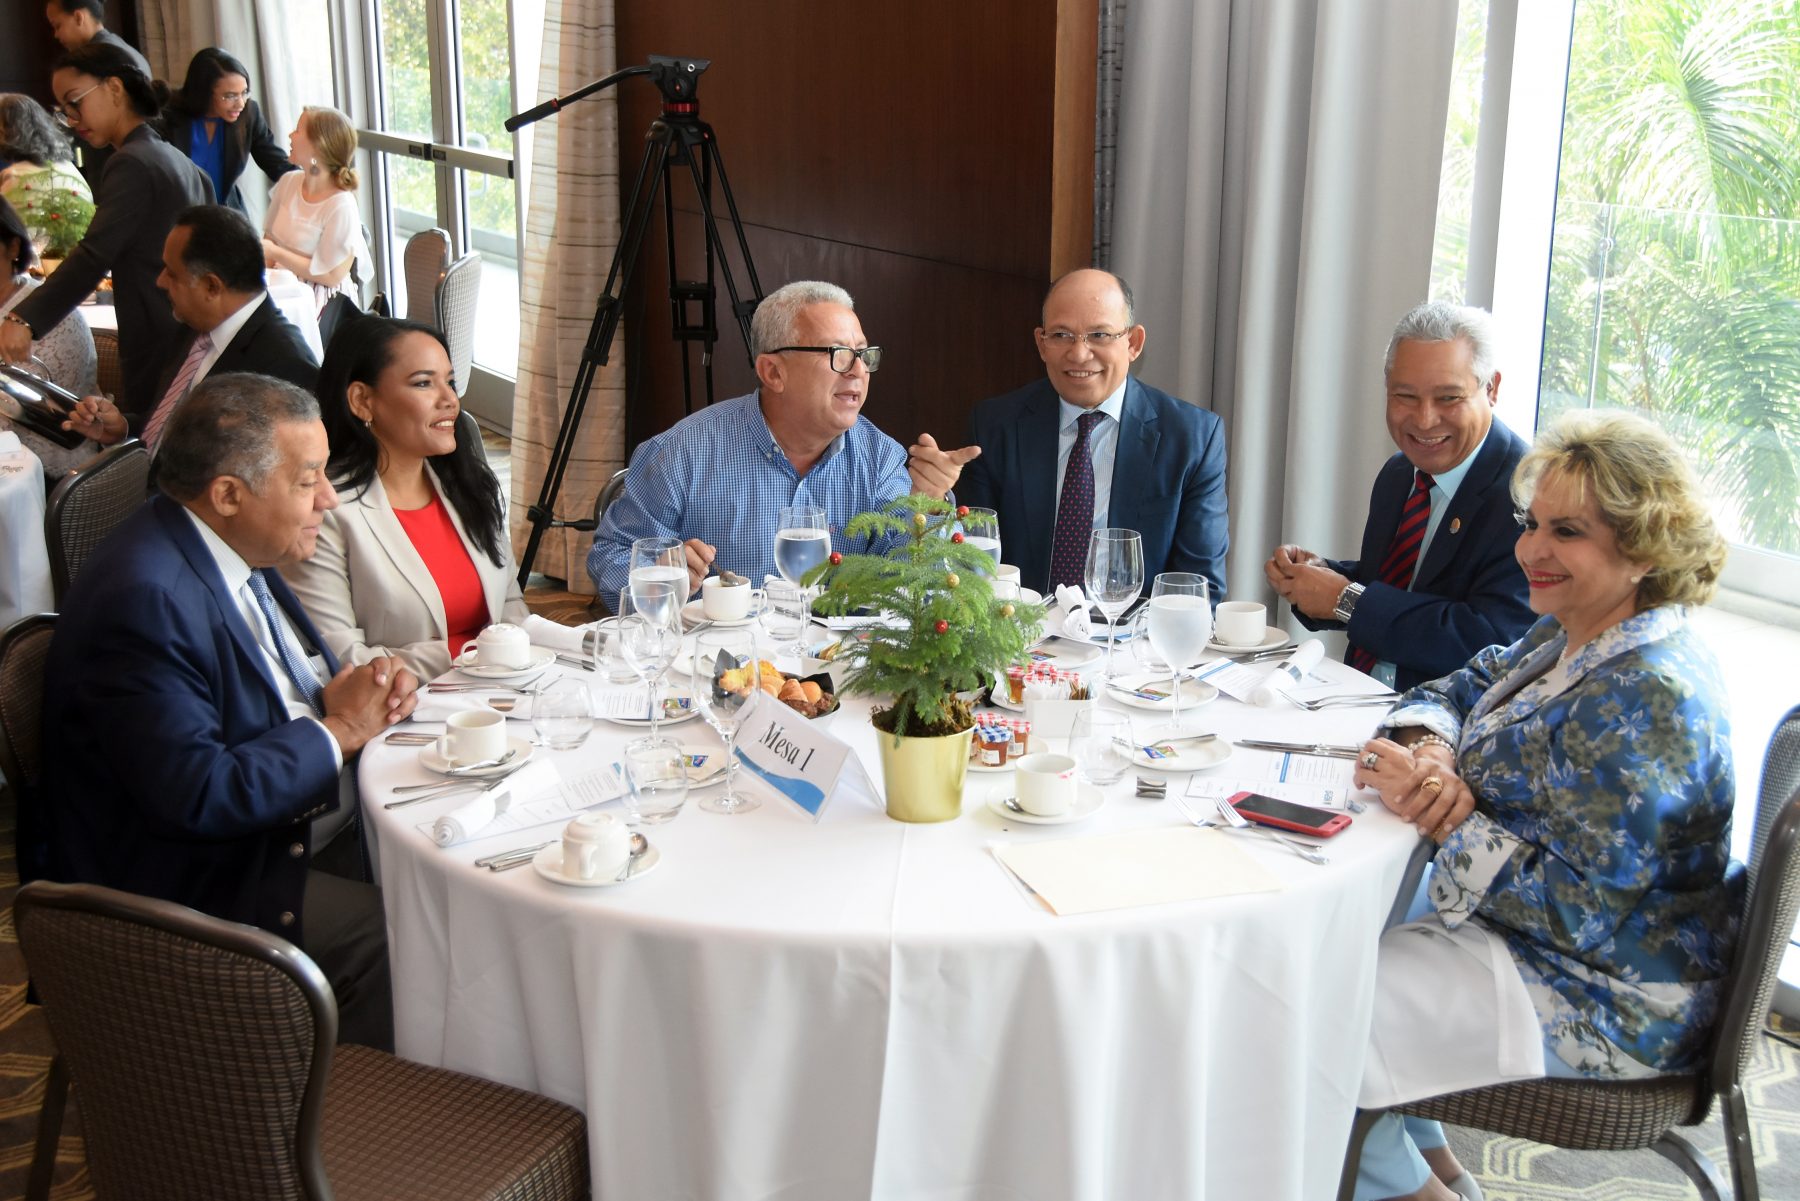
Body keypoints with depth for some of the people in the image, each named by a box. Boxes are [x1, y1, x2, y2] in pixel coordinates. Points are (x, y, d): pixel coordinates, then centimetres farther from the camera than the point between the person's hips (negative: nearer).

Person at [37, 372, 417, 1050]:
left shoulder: (234, 547, 4)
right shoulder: (145, 598, -25)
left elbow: (296, 687, 16)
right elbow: (197, 797, -28)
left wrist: (369, 691, -6)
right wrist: (337, 730, -17)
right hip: (178, 888, -9)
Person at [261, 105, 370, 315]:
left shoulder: (341, 206, -16)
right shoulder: (289, 183, 6)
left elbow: (332, 276, -15)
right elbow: (270, 238, 14)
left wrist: (275, 253, -13)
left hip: (321, 301, -6)